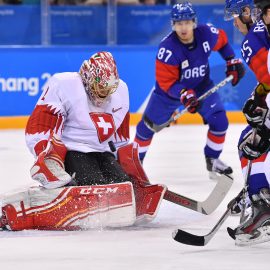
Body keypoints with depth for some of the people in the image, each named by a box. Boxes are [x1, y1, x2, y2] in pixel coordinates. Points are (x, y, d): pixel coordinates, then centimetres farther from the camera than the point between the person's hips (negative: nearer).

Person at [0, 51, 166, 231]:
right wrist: (50, 162, -31)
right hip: (71, 153, -7)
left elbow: (121, 139, 21)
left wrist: (136, 175, 17)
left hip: (102, 154, 7)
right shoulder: (62, 85, -14)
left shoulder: (120, 91, 9)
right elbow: (38, 131, -18)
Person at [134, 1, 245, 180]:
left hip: (201, 86, 3)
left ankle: (212, 160, 13)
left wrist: (233, 61, -1)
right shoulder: (167, 49, -34)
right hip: (170, 89, -3)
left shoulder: (207, 34, -23)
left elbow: (222, 40, 3)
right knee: (148, 125, 1)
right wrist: (184, 95, -43)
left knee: (219, 121, -8)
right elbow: (166, 83, -30)